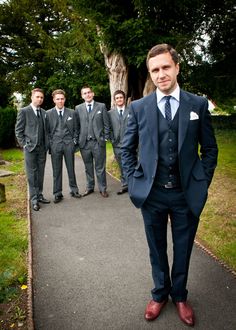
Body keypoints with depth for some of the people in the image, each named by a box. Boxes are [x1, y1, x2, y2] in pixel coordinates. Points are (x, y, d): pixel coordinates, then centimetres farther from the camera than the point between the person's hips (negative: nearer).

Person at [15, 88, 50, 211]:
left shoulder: (44, 113, 12)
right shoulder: (24, 111, -2)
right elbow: (18, 130, -2)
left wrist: (47, 145, 7)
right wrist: (24, 144, -7)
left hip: (42, 148, 4)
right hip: (30, 148, -4)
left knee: (40, 173, 9)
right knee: (32, 174, 0)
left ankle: (39, 195, 19)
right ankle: (34, 199, 6)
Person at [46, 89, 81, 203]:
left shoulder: (71, 113, 7)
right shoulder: (48, 114, 4)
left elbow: (75, 129, 10)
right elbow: (47, 131, 5)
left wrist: (74, 141, 1)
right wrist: (50, 144, -3)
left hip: (68, 144, 1)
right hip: (55, 145, -1)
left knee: (71, 168, 7)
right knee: (56, 170, 4)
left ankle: (74, 190, 20)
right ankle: (58, 194, 13)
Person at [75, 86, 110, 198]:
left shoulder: (101, 106, 5)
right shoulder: (78, 108, 8)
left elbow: (106, 124, 4)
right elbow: (77, 125, 8)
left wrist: (106, 138, -2)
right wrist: (77, 140, 2)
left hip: (98, 142, -1)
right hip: (84, 142, 2)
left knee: (100, 167, 4)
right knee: (88, 167, 11)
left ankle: (102, 188, 15)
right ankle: (89, 187, 24)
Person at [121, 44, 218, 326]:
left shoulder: (198, 104, -2)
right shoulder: (138, 107, -2)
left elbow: (209, 149, 5)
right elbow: (127, 148, 7)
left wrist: (202, 181, -2)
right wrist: (134, 181, -1)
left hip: (187, 194, 0)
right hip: (151, 193, 0)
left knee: (183, 250, 17)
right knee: (157, 250, 17)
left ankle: (179, 295, 42)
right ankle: (160, 293, 41)